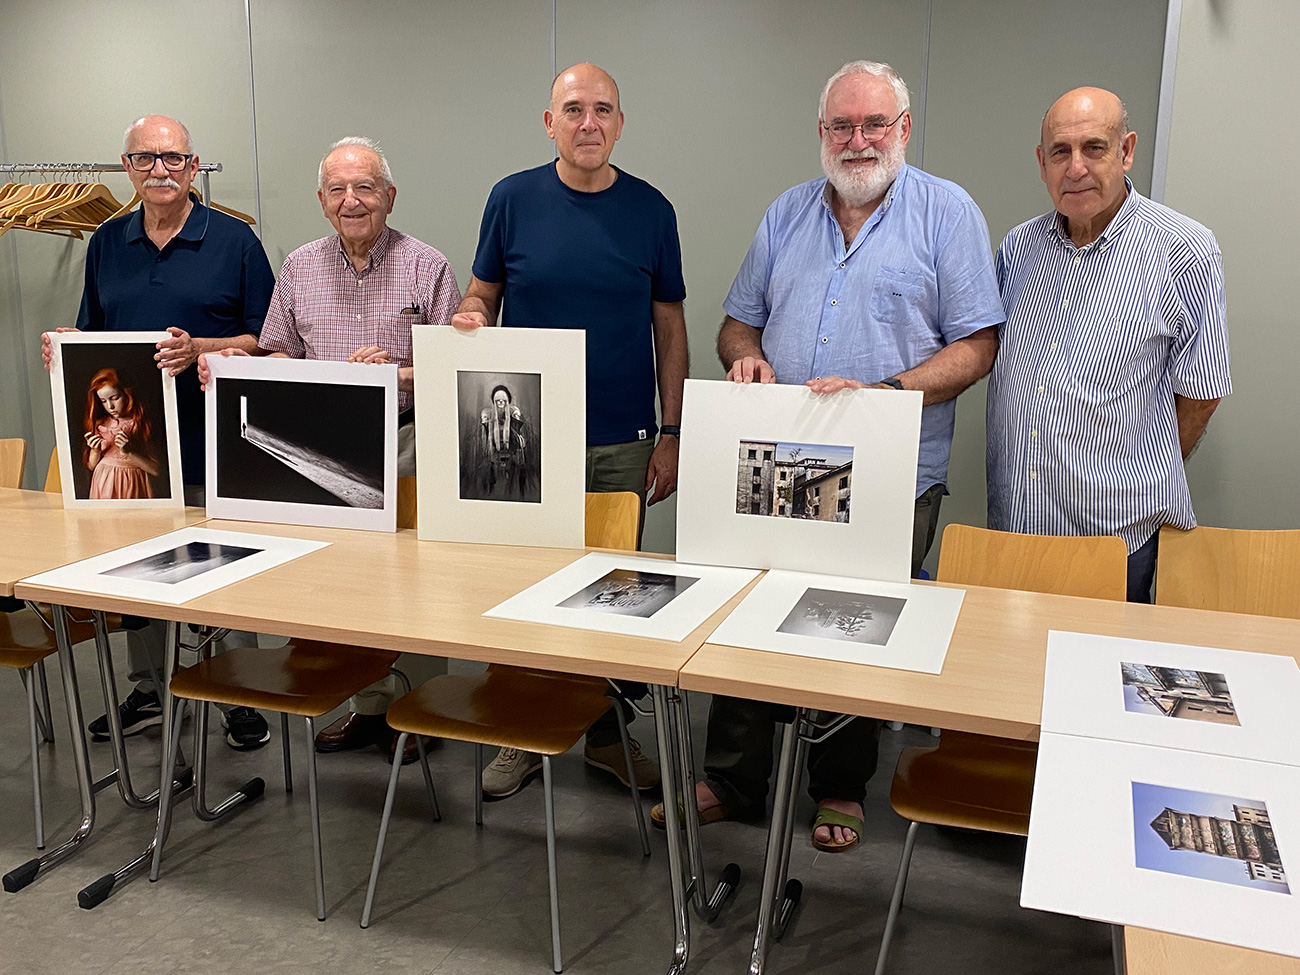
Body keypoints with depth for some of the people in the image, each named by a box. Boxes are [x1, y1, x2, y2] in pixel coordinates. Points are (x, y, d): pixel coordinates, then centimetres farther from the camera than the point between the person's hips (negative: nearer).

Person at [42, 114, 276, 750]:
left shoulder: (234, 240, -1)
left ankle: (238, 697, 16)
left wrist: (199, 350, -19)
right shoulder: (107, 244, 13)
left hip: (212, 440, -4)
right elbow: (92, 339, 19)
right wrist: (63, 349, -3)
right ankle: (145, 691, 28)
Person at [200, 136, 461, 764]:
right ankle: (370, 705, 26)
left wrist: (398, 372, -21)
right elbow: (281, 356, 16)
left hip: (406, 444, -4)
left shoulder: (427, 268, 0)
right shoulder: (299, 269, 13)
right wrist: (239, 364, -3)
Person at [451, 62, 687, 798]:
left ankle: (608, 731, 28)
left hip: (622, 441, 1)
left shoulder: (650, 210, 2)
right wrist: (468, 320, -16)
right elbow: (482, 295, 8)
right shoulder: (513, 199, 1)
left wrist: (671, 434, 0)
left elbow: (669, 328, 4)